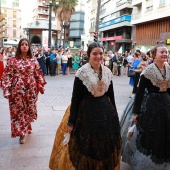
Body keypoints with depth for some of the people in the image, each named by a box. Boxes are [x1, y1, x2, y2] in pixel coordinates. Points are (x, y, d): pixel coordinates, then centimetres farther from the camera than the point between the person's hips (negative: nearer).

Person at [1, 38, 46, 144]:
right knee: (19, 111, 4)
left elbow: (38, 74, 8)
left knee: (29, 109, 14)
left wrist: (41, 86, 7)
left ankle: (26, 128, 40)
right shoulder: (12, 60, -4)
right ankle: (21, 133, 16)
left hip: (31, 90, 2)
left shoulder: (33, 60, 3)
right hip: (17, 90, -2)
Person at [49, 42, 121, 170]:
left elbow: (111, 95, 10)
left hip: (106, 112, 5)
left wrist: (115, 114, 14)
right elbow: (75, 98, -10)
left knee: (106, 147, 16)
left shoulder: (108, 72, 2)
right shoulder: (82, 73, -12)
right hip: (87, 112, -4)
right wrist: (71, 121, -10)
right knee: (86, 148, 10)